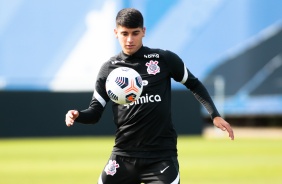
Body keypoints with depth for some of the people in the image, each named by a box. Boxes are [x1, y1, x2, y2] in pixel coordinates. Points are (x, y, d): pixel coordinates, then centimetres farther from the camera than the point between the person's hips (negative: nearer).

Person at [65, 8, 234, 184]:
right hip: (124, 154, 2)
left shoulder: (164, 59, -2)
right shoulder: (109, 69, 4)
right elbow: (95, 111, 6)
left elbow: (194, 84, 11)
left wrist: (215, 115, 2)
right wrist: (78, 115, -15)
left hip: (162, 154, -2)